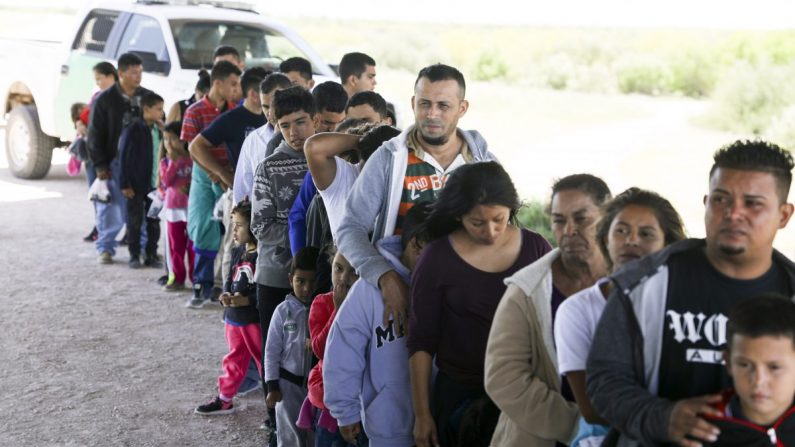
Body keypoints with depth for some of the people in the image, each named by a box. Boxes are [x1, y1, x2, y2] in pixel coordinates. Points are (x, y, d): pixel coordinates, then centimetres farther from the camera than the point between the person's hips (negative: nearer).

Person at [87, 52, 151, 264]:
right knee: (111, 207, 1)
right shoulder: (104, 100, -3)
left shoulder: (147, 97, 7)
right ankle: (105, 247, 14)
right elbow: (94, 135, -1)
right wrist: (100, 165, -7)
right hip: (114, 162, -3)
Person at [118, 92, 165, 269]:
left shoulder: (158, 130, 8)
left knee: (154, 221, 8)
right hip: (137, 184, -6)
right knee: (135, 221, 4)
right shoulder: (133, 130, -10)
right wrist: (125, 184, -13)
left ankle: (151, 254, 17)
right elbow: (124, 157, -11)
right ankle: (134, 255, 14)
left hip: (154, 184, 6)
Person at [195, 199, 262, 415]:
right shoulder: (237, 252, 7)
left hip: (255, 319, -8)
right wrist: (226, 296, -7)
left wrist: (246, 300, -26)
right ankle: (225, 399, 28)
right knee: (234, 359, 18)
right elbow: (230, 280, 13)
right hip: (233, 317, 8)